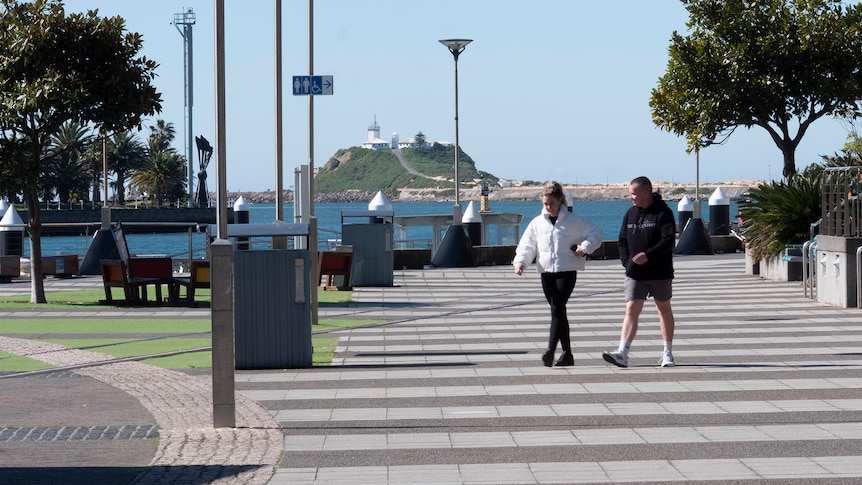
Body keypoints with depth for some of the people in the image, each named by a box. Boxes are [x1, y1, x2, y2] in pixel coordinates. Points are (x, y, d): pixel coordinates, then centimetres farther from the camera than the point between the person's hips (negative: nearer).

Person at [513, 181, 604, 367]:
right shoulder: (537, 223, 9)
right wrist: (520, 262, -9)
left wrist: (585, 247, -10)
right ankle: (567, 353, 16)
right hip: (546, 273, 4)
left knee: (557, 309, -17)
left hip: (566, 272, -4)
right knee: (558, 311, 9)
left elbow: (597, 233, 4)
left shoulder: (574, 221, 0)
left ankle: (550, 350, -25)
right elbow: (527, 245, 8)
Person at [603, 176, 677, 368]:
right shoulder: (630, 214, 10)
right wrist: (627, 261, -1)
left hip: (659, 273, -3)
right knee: (631, 310, -8)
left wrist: (648, 255, -27)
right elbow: (622, 242, 15)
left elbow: (668, 241, -17)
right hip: (635, 273, 3)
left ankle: (667, 352, 21)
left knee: (664, 309, 10)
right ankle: (622, 353, -18)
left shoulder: (663, 213, -7)